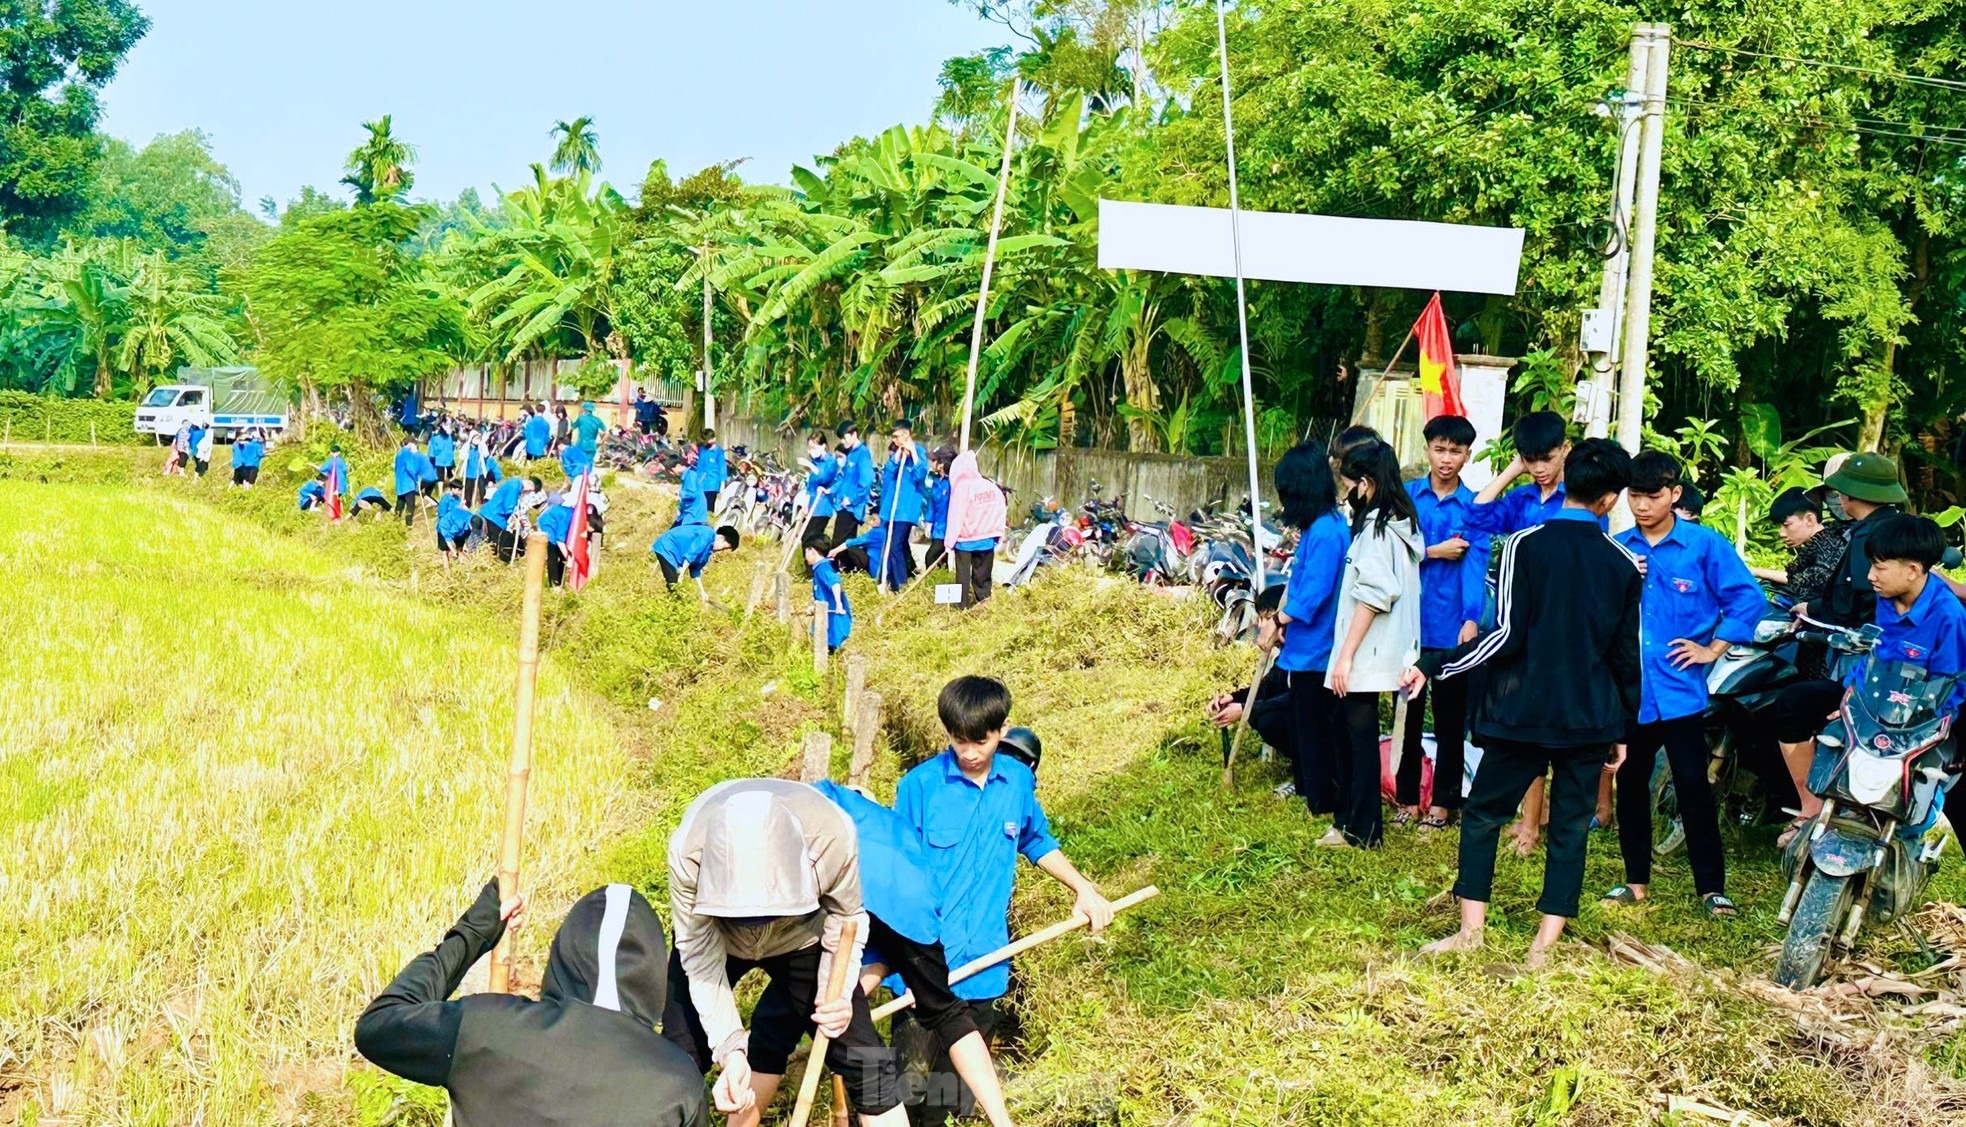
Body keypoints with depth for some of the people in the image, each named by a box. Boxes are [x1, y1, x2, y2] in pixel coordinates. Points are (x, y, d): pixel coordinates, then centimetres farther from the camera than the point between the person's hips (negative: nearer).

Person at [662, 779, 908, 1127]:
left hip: (802, 939, 0)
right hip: (713, 937, 0)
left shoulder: (833, 836, -37)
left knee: (865, 1060, -8)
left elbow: (846, 922, -17)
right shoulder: (688, 851, -38)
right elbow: (702, 957, -26)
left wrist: (836, 993, -32)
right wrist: (731, 1049, -37)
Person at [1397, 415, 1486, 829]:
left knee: (1450, 720, 7)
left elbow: (1476, 563, -11)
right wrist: (1434, 551, -11)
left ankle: (1443, 801, 18)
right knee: (1408, 715, 10)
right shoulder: (1406, 495, 4)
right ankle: (1407, 798, 20)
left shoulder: (1474, 505, 0)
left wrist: (1471, 619, -22)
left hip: (1451, 628, -1)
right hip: (1409, 621, 1)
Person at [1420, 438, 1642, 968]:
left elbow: (1507, 633, -15)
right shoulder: (1624, 565, 3)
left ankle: (1471, 930, 7)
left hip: (1523, 713, -3)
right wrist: (1622, 729, 17)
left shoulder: (1526, 545, -9)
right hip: (1592, 719, 3)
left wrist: (1443, 668, -5)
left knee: (1483, 814, 10)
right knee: (1571, 827, 8)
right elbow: (1626, 656, 8)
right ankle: (1544, 945, 6)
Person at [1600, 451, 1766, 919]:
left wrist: (1712, 650, -5)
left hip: (1680, 687, -4)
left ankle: (1711, 887, 6)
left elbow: (1749, 599, -4)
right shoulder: (1615, 548, 5)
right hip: (1627, 688, 4)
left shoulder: (1704, 544, -4)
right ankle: (1636, 880, 24)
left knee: (1693, 785, -2)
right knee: (1630, 783, 12)